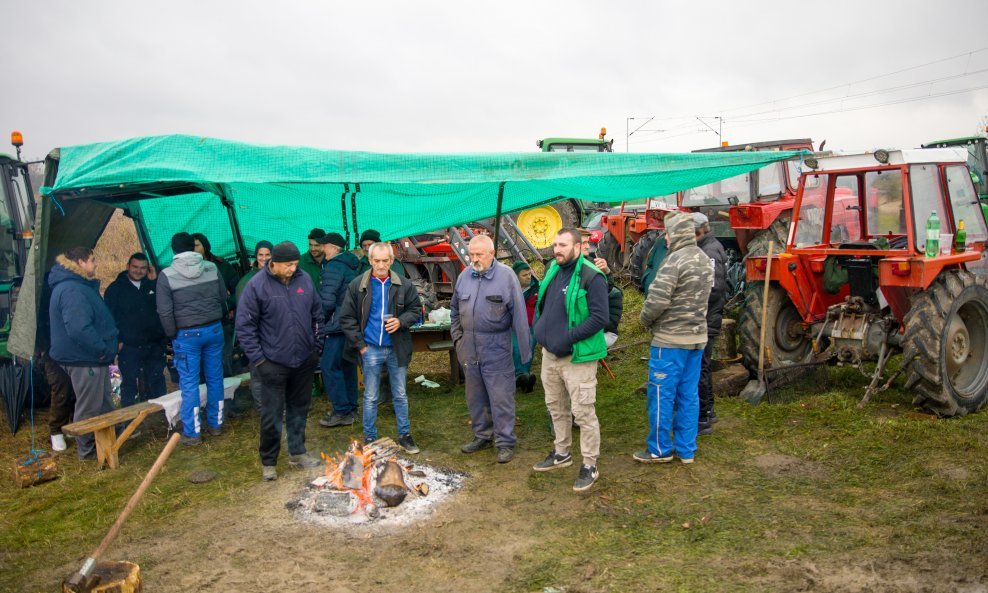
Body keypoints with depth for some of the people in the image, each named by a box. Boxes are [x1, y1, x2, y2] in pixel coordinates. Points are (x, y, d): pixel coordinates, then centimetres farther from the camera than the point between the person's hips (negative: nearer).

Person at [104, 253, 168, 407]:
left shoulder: (153, 284, 8)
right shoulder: (115, 288, -1)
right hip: (128, 347, -3)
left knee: (157, 382, 13)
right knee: (129, 384, 5)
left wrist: (155, 281, -11)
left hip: (155, 345, 3)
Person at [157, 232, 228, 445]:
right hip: (214, 330, 4)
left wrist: (172, 335, 3)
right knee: (215, 378, 13)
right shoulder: (212, 268, 1)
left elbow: (165, 312, -9)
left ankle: (192, 432, 9)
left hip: (187, 335, -3)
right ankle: (215, 423, 23)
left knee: (189, 383, 3)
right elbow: (223, 299, 5)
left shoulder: (166, 275, -9)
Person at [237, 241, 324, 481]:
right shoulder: (257, 285, -12)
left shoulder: (304, 279, 1)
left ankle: (297, 453, 32)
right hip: (274, 363, -4)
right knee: (272, 415, 3)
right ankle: (268, 461, 20)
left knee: (299, 410, 17)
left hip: (304, 360, 5)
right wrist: (258, 359, -13)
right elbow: (245, 326, -10)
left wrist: (315, 344, 10)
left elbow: (317, 313, 13)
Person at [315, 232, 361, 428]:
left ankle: (341, 412, -4)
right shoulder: (351, 265, 16)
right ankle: (351, 409, 21)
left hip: (338, 325, -9)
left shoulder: (333, 267, -13)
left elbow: (327, 300, -19)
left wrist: (322, 319, -2)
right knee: (347, 366, 14)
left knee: (329, 367, -5)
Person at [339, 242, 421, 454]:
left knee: (400, 395, 13)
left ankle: (405, 435, 27)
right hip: (370, 349, -1)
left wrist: (401, 321, -13)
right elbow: (347, 318, -1)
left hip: (397, 349, 1)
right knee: (370, 397, 10)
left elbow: (416, 309, 8)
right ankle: (370, 438, 22)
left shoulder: (404, 285, -1)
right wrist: (360, 345, -6)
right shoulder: (357, 285, -4)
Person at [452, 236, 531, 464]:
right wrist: (457, 337, 9)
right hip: (469, 349, 6)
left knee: (500, 398, 0)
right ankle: (482, 436, 32)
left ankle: (505, 442, 12)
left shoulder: (506, 276, -11)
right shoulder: (464, 277, 5)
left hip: (496, 349, -5)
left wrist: (524, 349, -10)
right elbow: (454, 310, 18)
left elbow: (519, 314, -11)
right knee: (475, 397, 16)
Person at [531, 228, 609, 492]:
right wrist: (539, 327, 6)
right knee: (556, 407, 20)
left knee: (583, 412, -1)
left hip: (578, 357, -8)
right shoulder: (553, 270, 8)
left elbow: (599, 318, -21)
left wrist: (569, 337, -22)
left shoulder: (591, 277, -17)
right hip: (550, 353, 8)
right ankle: (562, 453, 38)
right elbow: (541, 303, 22)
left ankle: (590, 465, 13)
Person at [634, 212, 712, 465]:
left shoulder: (675, 260, -18)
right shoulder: (705, 259, 10)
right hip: (697, 337, 8)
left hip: (670, 339, -8)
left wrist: (645, 319, -4)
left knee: (661, 393, 3)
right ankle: (686, 449, 20)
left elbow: (658, 299, -22)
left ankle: (660, 449, 13)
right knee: (688, 394, 12)